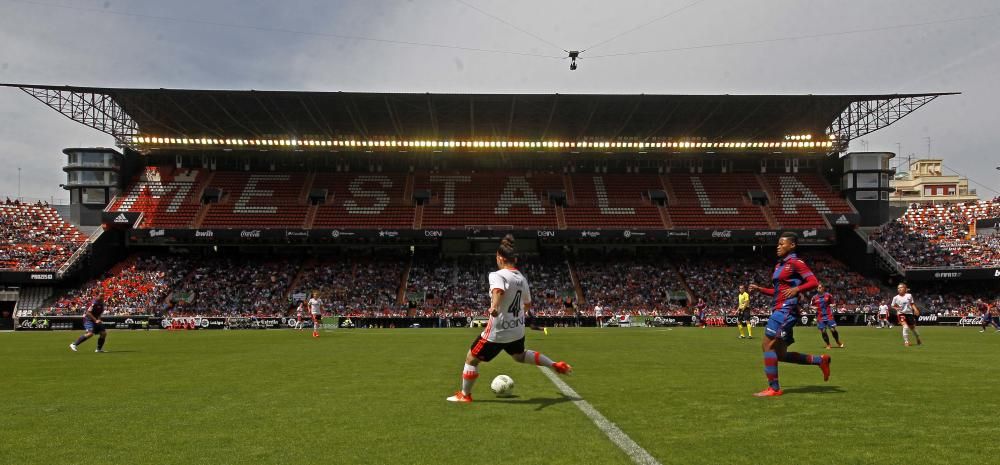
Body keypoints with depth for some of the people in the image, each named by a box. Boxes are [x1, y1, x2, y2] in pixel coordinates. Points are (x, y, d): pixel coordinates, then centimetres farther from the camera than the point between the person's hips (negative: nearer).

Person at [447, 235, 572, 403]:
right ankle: (556, 365, 30)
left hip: (498, 330, -7)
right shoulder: (522, 278, 6)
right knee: (519, 355, 35)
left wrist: (494, 308, -58)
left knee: (471, 358, 11)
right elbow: (528, 304, 18)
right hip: (517, 329, 7)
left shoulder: (497, 275, -16)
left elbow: (498, 290, -40)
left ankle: (465, 395, 20)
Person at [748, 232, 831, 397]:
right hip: (779, 309, 9)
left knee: (767, 345, -13)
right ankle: (821, 360, 21)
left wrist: (797, 289, -28)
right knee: (781, 355, 9)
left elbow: (813, 282, -13)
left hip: (786, 309, -9)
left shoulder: (795, 263, -5)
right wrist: (759, 289, 15)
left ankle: (774, 388, -9)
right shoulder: (779, 265, 20)